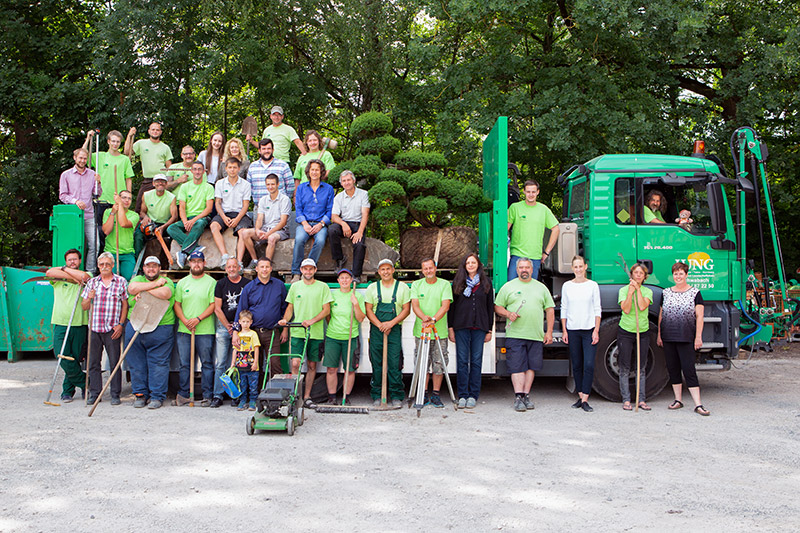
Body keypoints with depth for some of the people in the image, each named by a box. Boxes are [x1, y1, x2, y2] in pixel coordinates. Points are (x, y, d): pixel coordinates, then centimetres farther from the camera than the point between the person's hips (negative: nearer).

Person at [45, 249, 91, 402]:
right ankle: (85, 384, 7)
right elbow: (49, 272, -11)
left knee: (75, 360, 2)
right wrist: (74, 278, -9)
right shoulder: (58, 279, 12)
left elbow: (84, 277, -14)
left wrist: (65, 269, 0)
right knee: (64, 359, -9)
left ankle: (68, 390, 17)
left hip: (79, 325, 0)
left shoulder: (86, 276, 11)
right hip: (60, 324, 0)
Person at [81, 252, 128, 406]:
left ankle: (115, 394, 6)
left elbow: (125, 305, 4)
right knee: (93, 363, 6)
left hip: (113, 329, -3)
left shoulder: (121, 282, 5)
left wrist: (120, 324, -5)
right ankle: (94, 393, 15)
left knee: (114, 362, -1)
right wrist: (89, 298, -8)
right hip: (94, 328, 3)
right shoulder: (92, 282, 12)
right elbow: (83, 307, 14)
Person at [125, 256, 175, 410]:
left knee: (158, 363, -3)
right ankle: (140, 394, 16)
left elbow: (164, 294, -15)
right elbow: (132, 288, -6)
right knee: (136, 363, 5)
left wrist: (144, 291, -6)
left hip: (160, 329, -3)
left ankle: (157, 396, 2)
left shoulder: (167, 281, 7)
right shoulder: (137, 279, 17)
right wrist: (155, 283, -7)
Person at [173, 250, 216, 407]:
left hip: (205, 330, -3)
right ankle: (183, 394, 14)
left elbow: (213, 305, -4)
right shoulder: (182, 283, 13)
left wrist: (198, 319, -15)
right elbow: (177, 304, 10)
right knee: (184, 363, 6)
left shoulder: (211, 282, 2)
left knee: (207, 363, 0)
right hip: (184, 330, 3)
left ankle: (207, 395, 6)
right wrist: (185, 320, -7)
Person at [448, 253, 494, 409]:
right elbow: (452, 305, 8)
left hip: (479, 327, 0)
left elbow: (490, 306, 10)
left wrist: (489, 329, 6)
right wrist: (451, 328, 1)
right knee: (462, 361, -1)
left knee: (476, 361, 2)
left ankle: (473, 395, 7)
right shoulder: (458, 282, 9)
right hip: (461, 326, 0)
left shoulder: (486, 282, 9)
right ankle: (462, 395, 5)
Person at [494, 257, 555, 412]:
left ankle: (526, 395, 11)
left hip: (536, 335, 3)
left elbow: (550, 310, 14)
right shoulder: (508, 286, 8)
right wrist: (508, 314, -11)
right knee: (517, 367, -8)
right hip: (515, 335, -2)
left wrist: (549, 332, 7)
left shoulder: (541, 287, 14)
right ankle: (518, 397, -8)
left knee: (531, 366, 4)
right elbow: (497, 307, 10)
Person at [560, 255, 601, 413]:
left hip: (589, 330, -2)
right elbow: (564, 309, 10)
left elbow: (597, 309, 3)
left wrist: (596, 331, -5)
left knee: (589, 365, -11)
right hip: (572, 330, 2)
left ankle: (585, 400, -9)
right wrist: (564, 331, 4)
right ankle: (580, 397, 16)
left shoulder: (593, 285, 3)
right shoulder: (567, 286, 8)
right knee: (576, 365, 6)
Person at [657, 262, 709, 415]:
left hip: (686, 338, -4)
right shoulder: (666, 293, 11)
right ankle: (678, 400, 19)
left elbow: (699, 316, -2)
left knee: (689, 370, -8)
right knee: (673, 369, 8)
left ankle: (698, 404, -6)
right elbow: (661, 315, 16)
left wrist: (698, 337, -8)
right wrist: (659, 335, 12)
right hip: (668, 338, 4)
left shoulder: (695, 292, 0)